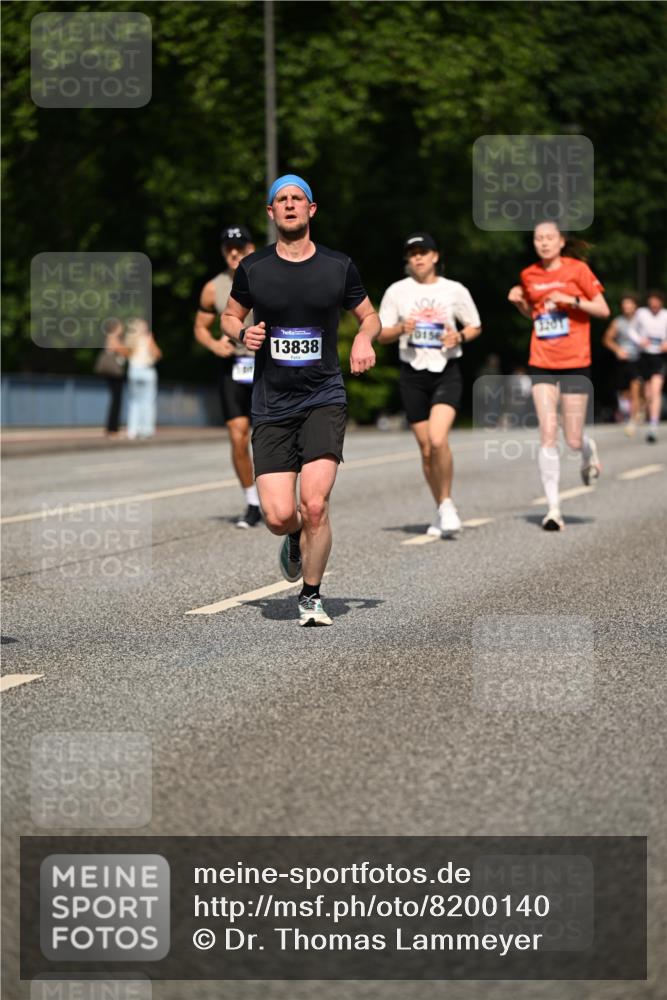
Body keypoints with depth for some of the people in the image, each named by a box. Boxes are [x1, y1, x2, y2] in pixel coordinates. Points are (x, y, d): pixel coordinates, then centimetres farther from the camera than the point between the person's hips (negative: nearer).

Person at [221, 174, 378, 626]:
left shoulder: (339, 266, 3)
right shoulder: (252, 268, 3)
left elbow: (369, 315, 17)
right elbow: (229, 316, 18)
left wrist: (364, 338, -5)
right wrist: (243, 334, -4)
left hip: (324, 399, -1)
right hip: (271, 405, 1)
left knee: (314, 504, -17)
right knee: (279, 516, -7)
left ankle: (312, 597, 2)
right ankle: (295, 539, 32)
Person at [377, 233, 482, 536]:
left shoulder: (455, 291, 2)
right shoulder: (397, 291, 4)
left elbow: (475, 327, 12)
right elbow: (381, 335, 6)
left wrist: (459, 336, -9)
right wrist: (401, 328, -14)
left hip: (447, 371, -2)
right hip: (413, 374, 2)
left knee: (438, 439, -22)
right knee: (426, 449, 5)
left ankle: (447, 503, -5)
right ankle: (441, 511, 21)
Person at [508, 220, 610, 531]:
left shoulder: (577, 270, -3)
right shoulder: (529, 275, 8)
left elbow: (603, 310, -2)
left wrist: (572, 300, -16)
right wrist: (519, 302, 3)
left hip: (575, 364, -2)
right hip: (541, 364, 2)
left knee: (573, 441, -1)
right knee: (547, 433, -11)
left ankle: (589, 453, 39)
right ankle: (553, 508, -8)